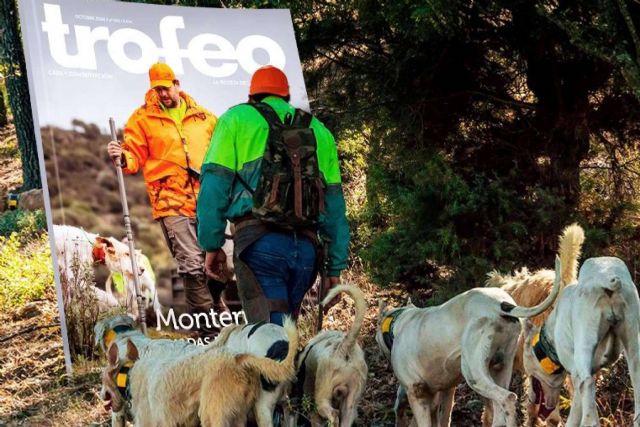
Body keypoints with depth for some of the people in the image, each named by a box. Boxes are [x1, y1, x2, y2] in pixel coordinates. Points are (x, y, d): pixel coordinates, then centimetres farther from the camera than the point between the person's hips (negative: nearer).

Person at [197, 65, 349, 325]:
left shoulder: (237, 119, 12)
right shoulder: (318, 130, 23)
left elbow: (215, 183, 3)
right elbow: (334, 202, 19)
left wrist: (211, 245, 7)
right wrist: (335, 266, 19)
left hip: (259, 241, -4)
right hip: (306, 247, 4)